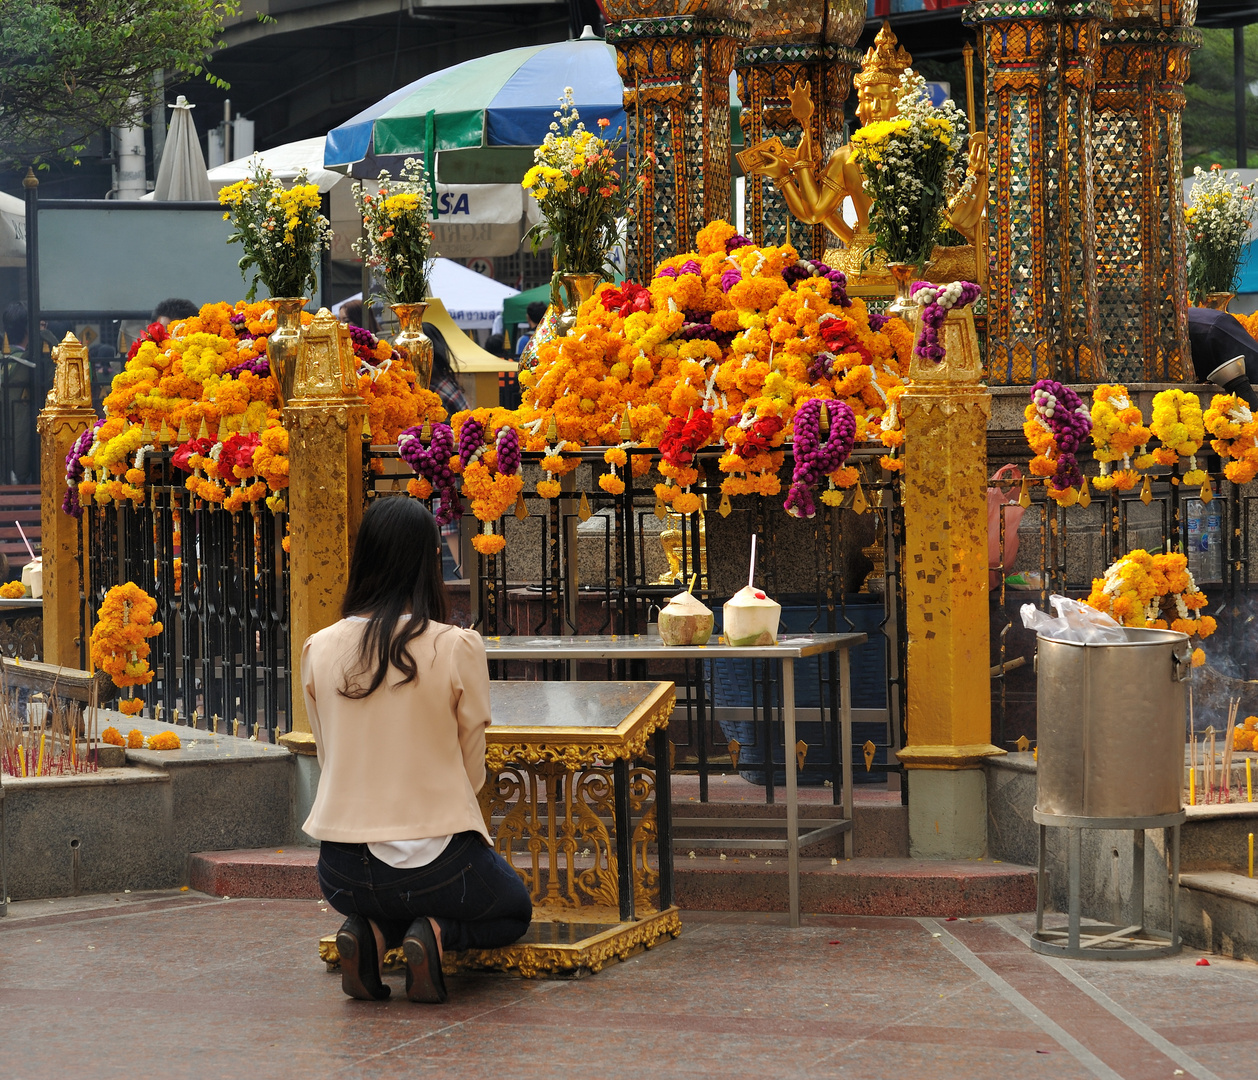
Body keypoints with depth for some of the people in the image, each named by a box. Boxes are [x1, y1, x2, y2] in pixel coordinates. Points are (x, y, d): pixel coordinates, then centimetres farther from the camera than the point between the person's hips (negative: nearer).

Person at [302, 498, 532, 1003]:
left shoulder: (319, 649, -2)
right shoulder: (458, 648, -12)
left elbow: (330, 760, 8)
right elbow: (472, 772, -2)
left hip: (342, 872, 4)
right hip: (434, 863, -4)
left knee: (382, 901, 39)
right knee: (514, 909, 29)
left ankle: (371, 932, 4)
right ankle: (436, 933, -3)